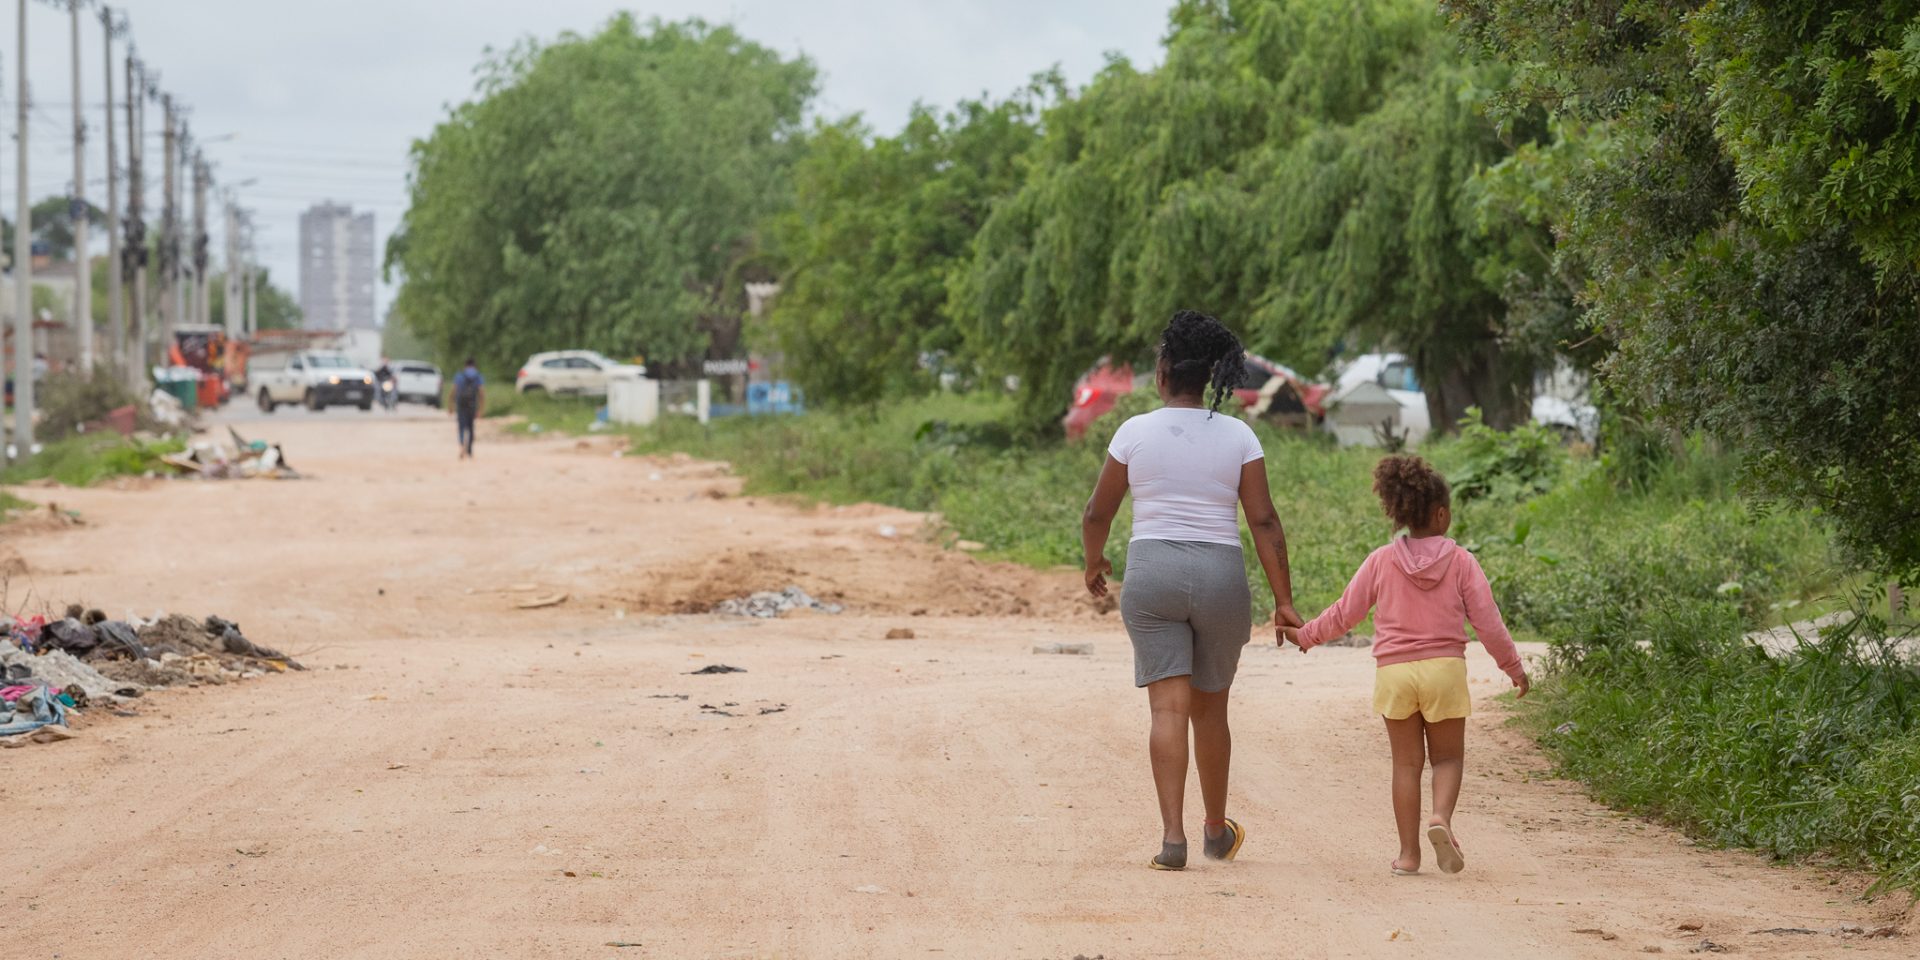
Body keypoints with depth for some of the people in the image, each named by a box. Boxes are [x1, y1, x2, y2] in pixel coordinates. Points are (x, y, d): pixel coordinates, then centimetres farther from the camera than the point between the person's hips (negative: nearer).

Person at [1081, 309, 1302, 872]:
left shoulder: (1135, 433, 0)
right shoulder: (1238, 437, 1)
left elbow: (1097, 515, 7)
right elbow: (1264, 521, -3)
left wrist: (1094, 564, 27)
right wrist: (1283, 601, 0)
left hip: (1152, 573, -1)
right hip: (1221, 575, 1)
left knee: (1169, 707, -4)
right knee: (1210, 708, 16)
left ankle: (1172, 836, -16)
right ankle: (1217, 832, 30)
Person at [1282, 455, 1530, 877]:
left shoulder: (1381, 561, 3)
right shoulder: (1460, 561, -1)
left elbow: (1345, 613, 7)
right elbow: (1487, 621, 0)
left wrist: (1305, 636, 23)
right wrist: (1513, 666, 12)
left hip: (1393, 670, 1)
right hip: (1444, 668, -1)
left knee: (1406, 762, 9)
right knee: (1448, 757, 11)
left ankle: (1408, 853, 7)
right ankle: (1441, 817, -19)